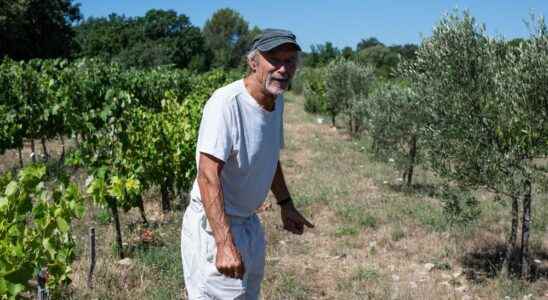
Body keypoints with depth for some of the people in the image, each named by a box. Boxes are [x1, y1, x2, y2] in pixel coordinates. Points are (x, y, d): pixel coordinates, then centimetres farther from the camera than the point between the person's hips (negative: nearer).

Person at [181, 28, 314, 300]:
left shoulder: (277, 100, 2)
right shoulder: (226, 102, -26)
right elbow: (208, 176, -32)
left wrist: (285, 205, 21)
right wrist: (224, 243, -38)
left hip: (249, 222, 9)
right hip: (215, 223, -9)